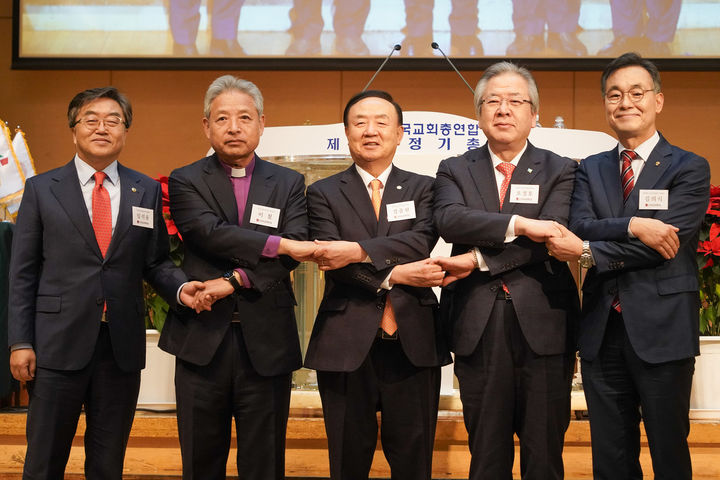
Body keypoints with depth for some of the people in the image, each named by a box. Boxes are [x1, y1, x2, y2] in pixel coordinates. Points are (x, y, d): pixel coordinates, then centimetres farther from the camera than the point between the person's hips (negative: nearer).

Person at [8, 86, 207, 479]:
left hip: (122, 345, 2)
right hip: (58, 343, -2)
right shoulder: (41, 189, 3)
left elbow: (156, 262, 10)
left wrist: (180, 288, -12)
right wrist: (20, 342, -4)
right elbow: (23, 272, 1)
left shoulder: (147, 192, 8)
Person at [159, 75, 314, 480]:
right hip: (203, 340, -1)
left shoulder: (289, 183, 8)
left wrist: (235, 280, -16)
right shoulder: (186, 182, 4)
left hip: (267, 342, 1)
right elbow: (209, 233, -14)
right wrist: (278, 243, -17)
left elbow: (293, 253, -6)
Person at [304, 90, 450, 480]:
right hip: (347, 344, 0)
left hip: (413, 344, 1)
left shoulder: (422, 189, 10)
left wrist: (357, 251, -19)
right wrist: (394, 274, -16)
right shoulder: (323, 194, 7)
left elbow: (421, 241, -10)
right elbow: (331, 261, -8)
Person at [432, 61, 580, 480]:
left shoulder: (560, 171, 6)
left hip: (543, 325, -1)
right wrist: (518, 223, -21)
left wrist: (476, 261, -14)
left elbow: (549, 237, -10)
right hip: (477, 330, 1)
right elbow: (449, 220, -11)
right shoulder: (456, 171, 11)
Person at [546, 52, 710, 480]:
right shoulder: (591, 170, 11)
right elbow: (578, 229, -5)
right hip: (602, 330, 4)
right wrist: (632, 226, -21)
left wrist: (589, 250, -15)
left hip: (661, 331, -4)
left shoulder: (689, 169, -1)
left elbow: (665, 241, -15)